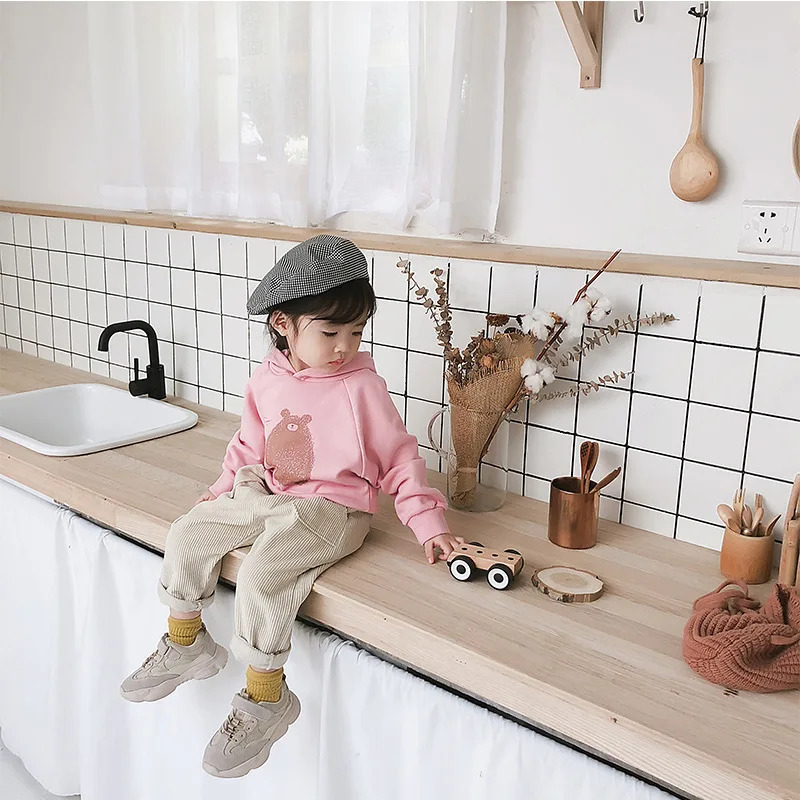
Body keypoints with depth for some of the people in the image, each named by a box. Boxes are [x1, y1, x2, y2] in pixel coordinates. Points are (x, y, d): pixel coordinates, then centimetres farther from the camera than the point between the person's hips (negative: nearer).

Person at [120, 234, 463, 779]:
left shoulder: (361, 386, -12)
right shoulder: (266, 379, 3)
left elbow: (400, 457, -7)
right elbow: (251, 444, 18)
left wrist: (429, 524, -11)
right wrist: (225, 488, 10)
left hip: (331, 510, -7)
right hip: (265, 496, 7)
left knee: (262, 573, -27)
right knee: (188, 535, 3)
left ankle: (266, 698, -8)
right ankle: (186, 644, 23)